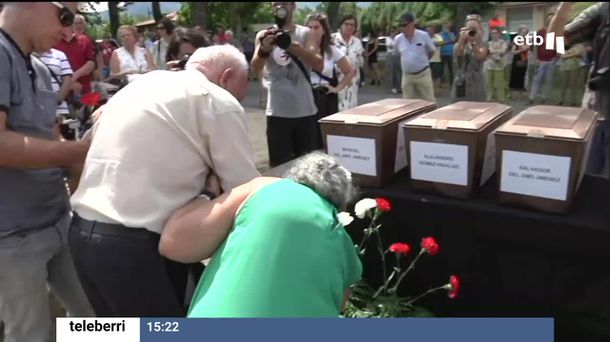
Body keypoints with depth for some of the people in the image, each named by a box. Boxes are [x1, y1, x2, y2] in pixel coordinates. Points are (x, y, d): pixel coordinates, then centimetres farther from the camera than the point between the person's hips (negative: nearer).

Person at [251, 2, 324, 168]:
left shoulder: (306, 33, 3)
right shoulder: (263, 35, 4)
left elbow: (319, 65, -9)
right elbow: (256, 69, -8)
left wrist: (298, 49, -28)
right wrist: (264, 50, -29)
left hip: (305, 110, 0)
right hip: (277, 112, 0)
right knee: (279, 165, 2)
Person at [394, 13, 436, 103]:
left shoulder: (423, 35, -9)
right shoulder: (398, 39, -2)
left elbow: (432, 51, 6)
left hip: (423, 74, -3)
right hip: (407, 75, 3)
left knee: (429, 101, 4)